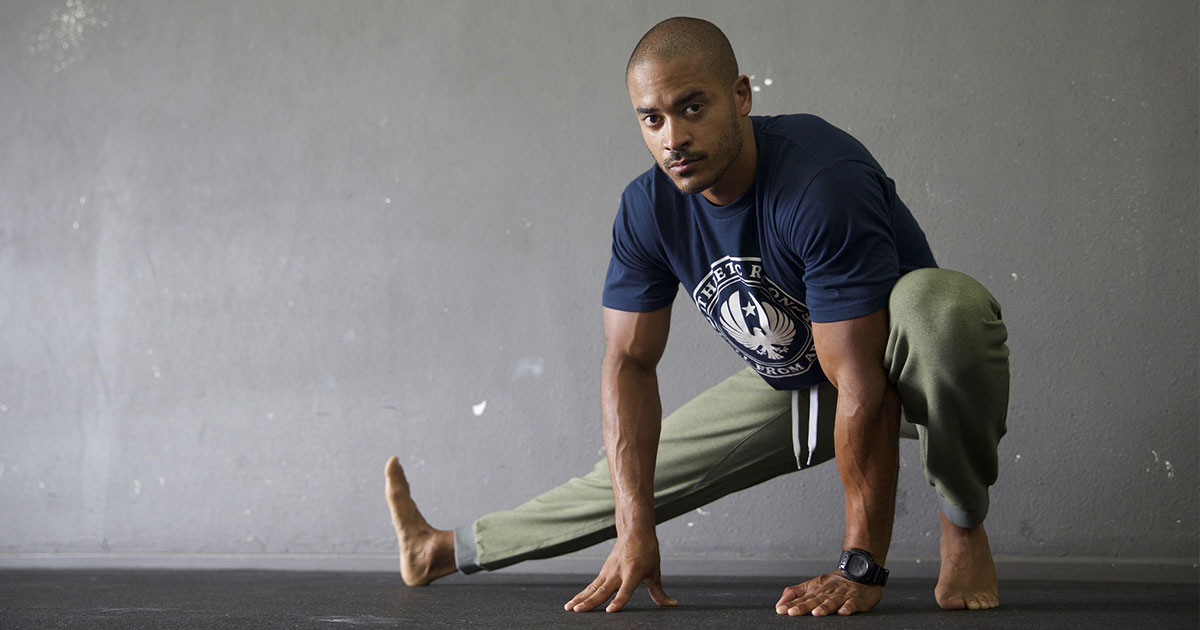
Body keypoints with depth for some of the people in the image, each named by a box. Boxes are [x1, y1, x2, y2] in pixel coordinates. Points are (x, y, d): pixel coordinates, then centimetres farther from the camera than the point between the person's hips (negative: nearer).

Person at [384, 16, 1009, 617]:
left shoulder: (822, 183, -35)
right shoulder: (648, 208, -13)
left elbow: (862, 383, -36)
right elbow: (628, 362, -8)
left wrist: (861, 566, -36)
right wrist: (635, 529, -18)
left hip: (905, 370, -6)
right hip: (786, 387, 6)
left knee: (943, 302, -40)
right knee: (626, 476, 9)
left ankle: (963, 529, -19)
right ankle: (446, 551, 32)